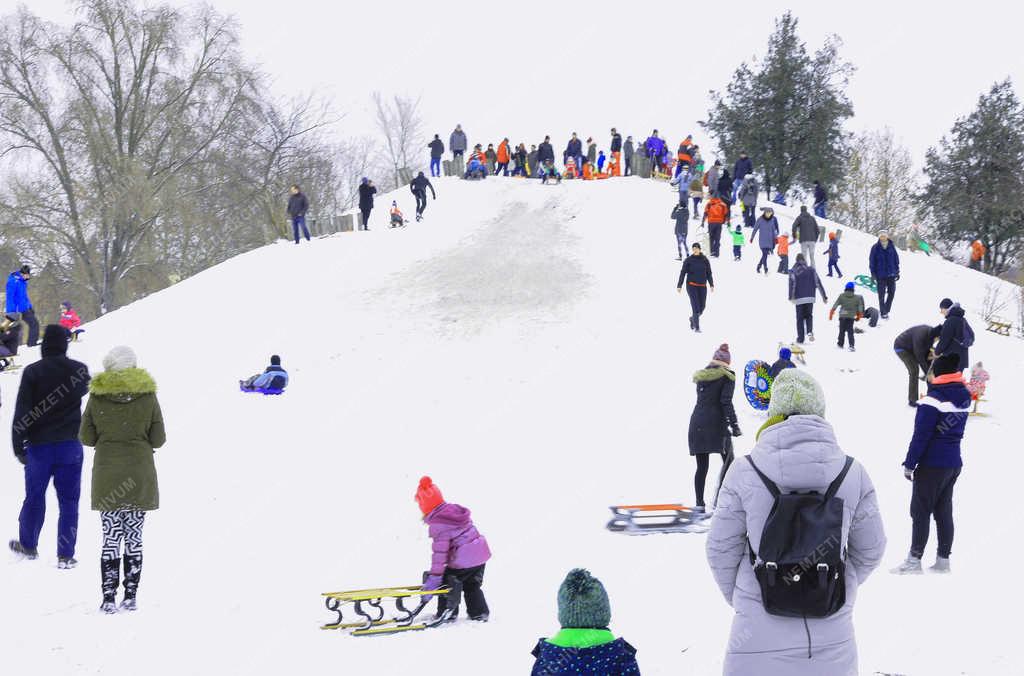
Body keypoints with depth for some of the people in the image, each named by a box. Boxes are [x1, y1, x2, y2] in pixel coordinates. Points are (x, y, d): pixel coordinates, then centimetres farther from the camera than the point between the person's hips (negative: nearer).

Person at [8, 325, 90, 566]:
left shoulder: (32, 372, -10)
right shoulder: (79, 370, -4)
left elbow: (21, 413, -11)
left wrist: (18, 446, -5)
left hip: (39, 447, -1)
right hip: (70, 445, 1)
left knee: (34, 497, 15)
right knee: (68, 500, 5)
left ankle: (28, 545, 29)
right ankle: (66, 555, 3)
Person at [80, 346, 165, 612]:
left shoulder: (97, 395, -4)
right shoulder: (147, 395, -5)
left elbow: (87, 437, 1)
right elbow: (158, 439, -2)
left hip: (107, 476, 0)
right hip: (140, 475, 0)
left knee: (110, 539, 3)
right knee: (134, 539, 7)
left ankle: (109, 598, -2)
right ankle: (130, 597, 7)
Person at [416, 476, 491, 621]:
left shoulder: (438, 524, -17)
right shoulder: (456, 510, 7)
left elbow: (440, 552, -20)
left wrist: (434, 576, -17)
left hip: (463, 560, -8)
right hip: (481, 554, 8)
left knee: (447, 583, 10)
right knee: (472, 585, 25)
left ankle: (446, 615, 14)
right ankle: (479, 613, 29)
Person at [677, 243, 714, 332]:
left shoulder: (705, 260, 2)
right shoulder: (688, 260, -4)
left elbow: (709, 273, 8)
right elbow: (683, 273, -3)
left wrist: (711, 285, 1)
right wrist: (679, 286, -6)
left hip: (702, 286, 3)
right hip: (691, 285, -3)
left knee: (702, 306, 6)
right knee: (695, 305, -11)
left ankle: (693, 318, 36)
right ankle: (697, 327, -5)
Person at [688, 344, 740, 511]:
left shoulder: (702, 375, 12)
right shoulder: (727, 375, -3)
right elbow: (726, 401, -13)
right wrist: (734, 425, -13)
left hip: (697, 422, 5)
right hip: (716, 422, -5)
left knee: (702, 466, 8)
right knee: (728, 461, 6)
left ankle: (699, 503, 5)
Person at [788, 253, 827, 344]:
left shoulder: (793, 271, -1)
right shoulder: (811, 270, 6)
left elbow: (792, 284, -13)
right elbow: (818, 283, 4)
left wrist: (791, 297, -18)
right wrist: (824, 297, 6)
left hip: (799, 299, -2)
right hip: (810, 298, 2)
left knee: (800, 318, 9)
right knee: (809, 316, 15)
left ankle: (800, 338, 8)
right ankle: (810, 331, -11)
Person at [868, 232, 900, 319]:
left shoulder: (891, 246, 3)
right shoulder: (876, 248, -4)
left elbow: (896, 259, 10)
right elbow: (872, 261, -2)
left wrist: (897, 271, 9)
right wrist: (873, 273, -6)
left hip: (891, 274, 3)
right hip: (880, 275, -3)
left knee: (891, 292, 5)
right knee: (881, 294, -1)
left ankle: (886, 310, 22)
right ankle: (883, 312, 6)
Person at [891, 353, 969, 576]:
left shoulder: (932, 401, -19)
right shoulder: (964, 397, 4)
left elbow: (920, 436, -17)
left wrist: (909, 464, -10)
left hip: (932, 465, -7)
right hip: (954, 463, 7)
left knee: (920, 512, 1)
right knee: (944, 512, 13)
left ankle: (914, 561, 4)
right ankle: (943, 560, 16)